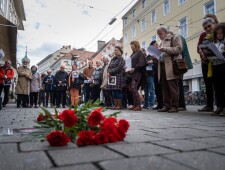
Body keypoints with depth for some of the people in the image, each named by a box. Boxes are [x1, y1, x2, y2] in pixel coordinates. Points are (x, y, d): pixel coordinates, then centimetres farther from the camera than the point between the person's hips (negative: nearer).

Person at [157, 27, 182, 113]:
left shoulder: (175, 38, 6)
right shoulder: (162, 42, 27)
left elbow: (178, 49, -7)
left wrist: (166, 49, -13)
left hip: (171, 67, -7)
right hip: (162, 66, 7)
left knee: (173, 87, -8)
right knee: (165, 87, 3)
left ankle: (175, 106, -2)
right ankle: (167, 106, 8)